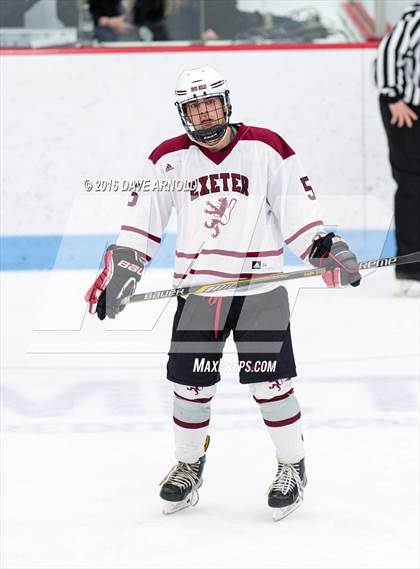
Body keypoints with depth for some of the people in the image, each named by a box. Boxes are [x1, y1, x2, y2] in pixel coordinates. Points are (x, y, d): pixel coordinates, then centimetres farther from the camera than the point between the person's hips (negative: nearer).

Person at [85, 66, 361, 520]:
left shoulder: (266, 149, -3)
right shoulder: (169, 159, 2)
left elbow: (297, 210, -1)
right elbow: (142, 223, 5)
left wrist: (323, 249, -13)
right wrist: (118, 271, -3)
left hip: (259, 290, -2)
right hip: (196, 291, 2)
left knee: (269, 383, -3)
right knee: (190, 385, 6)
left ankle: (292, 466, 15)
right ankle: (189, 466, 27)